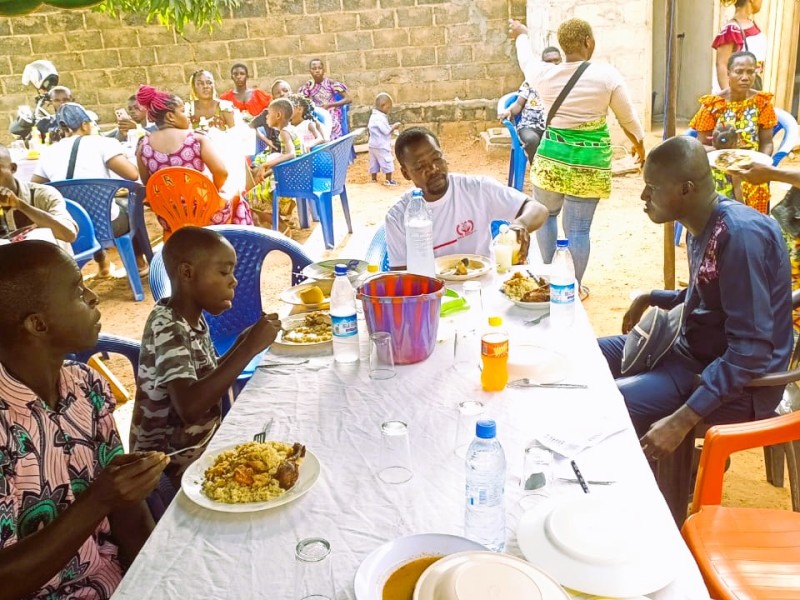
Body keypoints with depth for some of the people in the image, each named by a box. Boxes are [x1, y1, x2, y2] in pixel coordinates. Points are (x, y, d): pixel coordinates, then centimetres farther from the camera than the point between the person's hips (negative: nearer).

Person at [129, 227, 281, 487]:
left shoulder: (193, 318, 1)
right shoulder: (167, 327, -25)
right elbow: (189, 407, -39)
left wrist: (242, 343, -3)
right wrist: (248, 349, -34)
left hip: (200, 444, 8)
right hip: (171, 464, -8)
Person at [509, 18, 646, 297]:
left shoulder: (544, 75, -2)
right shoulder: (607, 75, -7)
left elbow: (526, 61, 22)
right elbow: (628, 119, 2)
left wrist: (521, 35, 44)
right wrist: (639, 144, 22)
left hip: (551, 156, 2)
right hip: (589, 161, -2)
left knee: (545, 214, 24)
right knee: (578, 228, 4)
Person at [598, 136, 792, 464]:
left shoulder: (741, 234, -26)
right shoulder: (706, 226, 3)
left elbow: (750, 351, -28)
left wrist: (682, 420, -31)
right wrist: (650, 298, 15)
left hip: (737, 385, -10)